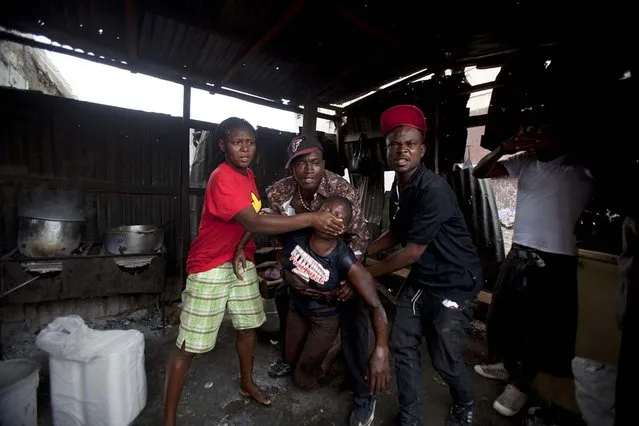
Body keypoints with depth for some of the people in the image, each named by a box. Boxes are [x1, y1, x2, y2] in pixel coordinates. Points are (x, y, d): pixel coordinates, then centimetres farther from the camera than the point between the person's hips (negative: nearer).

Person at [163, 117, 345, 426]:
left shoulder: (248, 175, 5)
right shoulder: (221, 178, -23)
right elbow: (254, 222, -35)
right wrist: (311, 219, -36)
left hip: (242, 262, 8)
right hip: (209, 266, -8)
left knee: (248, 326, 18)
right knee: (188, 346, 2)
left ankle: (247, 384, 42)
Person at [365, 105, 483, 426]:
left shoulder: (434, 189, -26)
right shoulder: (397, 188, 0)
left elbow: (413, 251, -26)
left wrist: (365, 274, -17)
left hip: (455, 281, -7)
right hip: (421, 278, 7)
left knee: (444, 358, 3)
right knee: (401, 345, 8)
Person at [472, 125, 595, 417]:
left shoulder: (579, 169, -7)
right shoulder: (525, 162, 5)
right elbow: (479, 172, 2)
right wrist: (504, 148, -14)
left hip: (555, 260, -5)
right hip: (519, 252, 6)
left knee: (539, 326, 8)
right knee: (500, 313, 18)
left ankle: (520, 382, 30)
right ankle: (506, 364, 41)